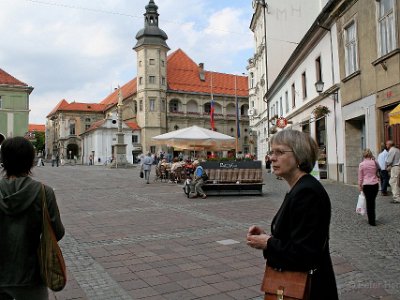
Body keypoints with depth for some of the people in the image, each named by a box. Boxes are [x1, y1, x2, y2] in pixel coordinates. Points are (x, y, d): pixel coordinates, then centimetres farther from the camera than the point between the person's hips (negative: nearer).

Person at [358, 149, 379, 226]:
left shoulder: (361, 164, -7)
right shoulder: (375, 163, -1)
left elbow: (360, 177, -2)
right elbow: (377, 171, 17)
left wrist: (360, 186, 6)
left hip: (366, 185, -2)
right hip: (375, 184, 3)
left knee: (369, 202, 6)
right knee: (373, 201, 16)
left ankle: (371, 221, 9)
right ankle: (372, 219, 28)